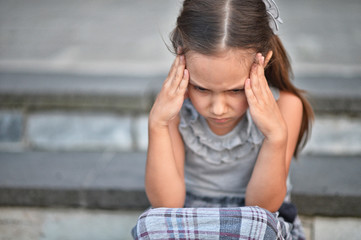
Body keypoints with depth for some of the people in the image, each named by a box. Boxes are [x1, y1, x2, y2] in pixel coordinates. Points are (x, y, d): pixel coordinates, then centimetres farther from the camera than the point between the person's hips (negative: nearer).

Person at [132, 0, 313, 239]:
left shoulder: (285, 105, -17)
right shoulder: (176, 105, -13)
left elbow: (261, 208, -16)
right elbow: (166, 205, -17)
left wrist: (276, 136, -31)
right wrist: (158, 125, -27)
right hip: (188, 221, 1)